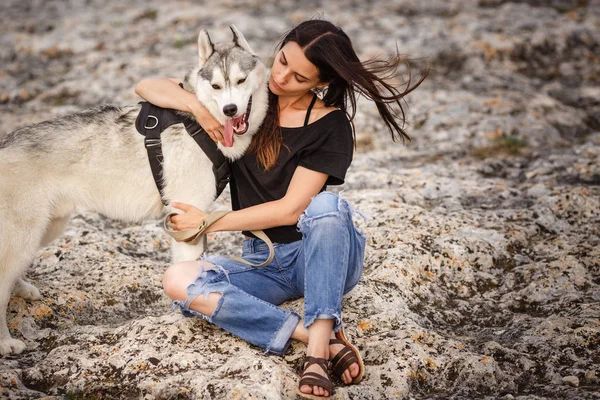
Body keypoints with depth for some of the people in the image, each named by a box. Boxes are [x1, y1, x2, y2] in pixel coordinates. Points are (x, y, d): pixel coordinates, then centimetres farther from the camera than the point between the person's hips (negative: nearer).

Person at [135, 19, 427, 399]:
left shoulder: (331, 126, -12)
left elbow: (290, 209, -18)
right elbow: (148, 87, -2)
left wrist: (210, 222, -15)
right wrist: (197, 105, -22)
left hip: (320, 255, -4)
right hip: (263, 262, 4)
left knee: (325, 204, -37)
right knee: (177, 281, -25)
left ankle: (319, 342, -38)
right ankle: (323, 337, -32)